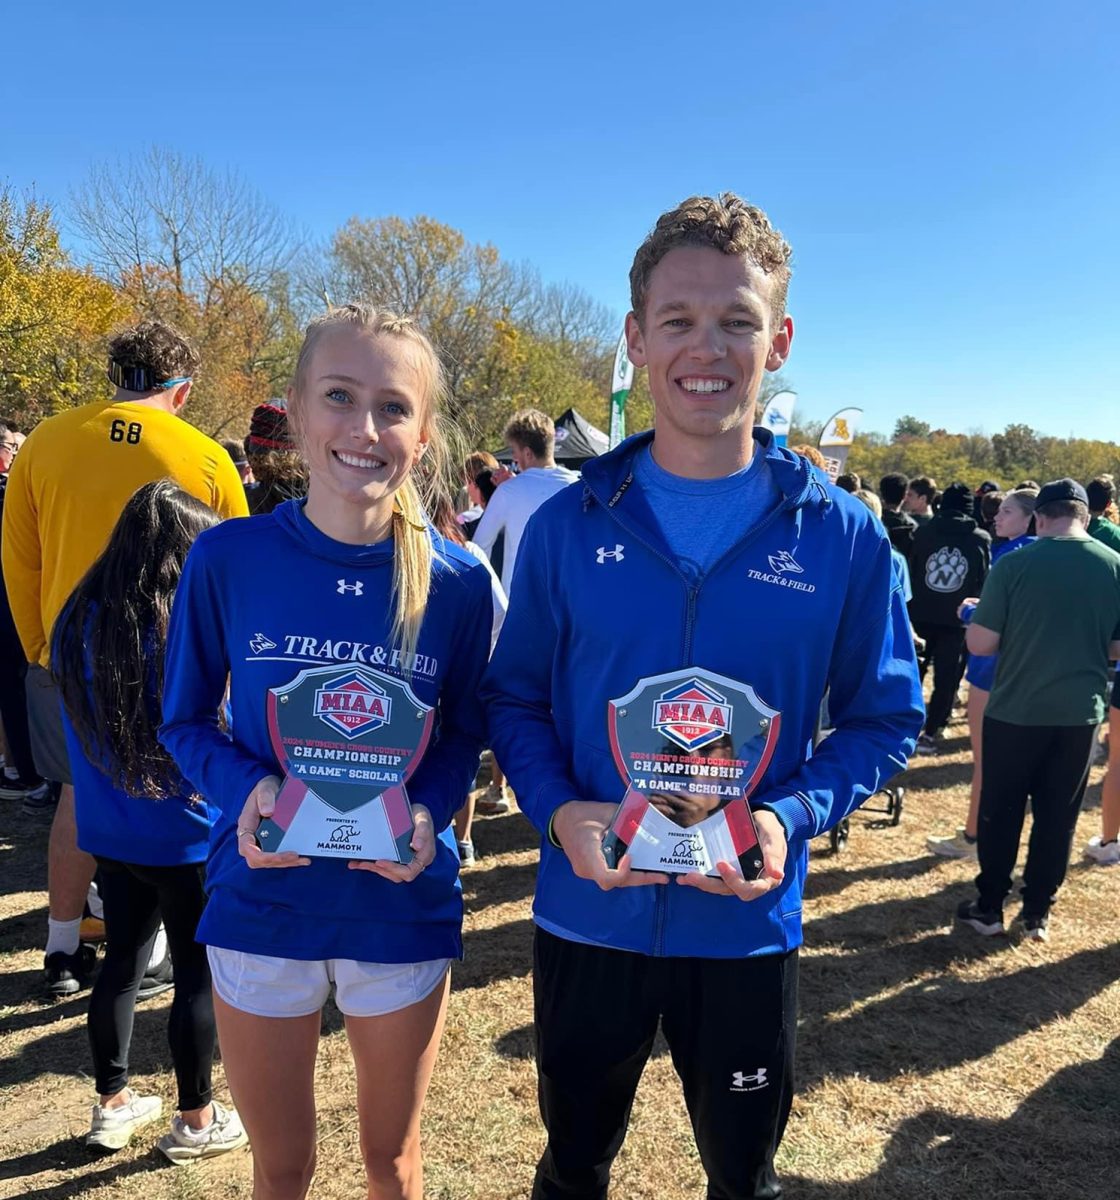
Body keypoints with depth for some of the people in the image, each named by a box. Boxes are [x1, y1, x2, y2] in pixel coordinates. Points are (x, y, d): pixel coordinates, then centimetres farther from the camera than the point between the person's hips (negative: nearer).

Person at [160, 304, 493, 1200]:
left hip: (404, 908, 0)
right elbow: (185, 720, -1)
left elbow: (467, 734, 1)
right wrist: (244, 789, -20)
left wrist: (428, 810, -19)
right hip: (261, 902, 0)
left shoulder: (458, 581, -11)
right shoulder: (227, 558, -12)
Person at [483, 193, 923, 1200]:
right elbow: (514, 696, 1)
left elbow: (886, 718, -2)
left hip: (748, 925, 0)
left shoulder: (842, 536, -9)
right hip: (587, 917, 1)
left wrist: (791, 818, -18)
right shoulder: (568, 524, -7)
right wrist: (558, 810, -17)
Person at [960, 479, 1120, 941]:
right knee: (1057, 817, 14)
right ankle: (1037, 912, 22)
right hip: (1081, 713, 2)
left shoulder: (1014, 564, -13)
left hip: (1015, 711, -2)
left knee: (1000, 813, 12)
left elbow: (979, 644, -12)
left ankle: (989, 907, 22)